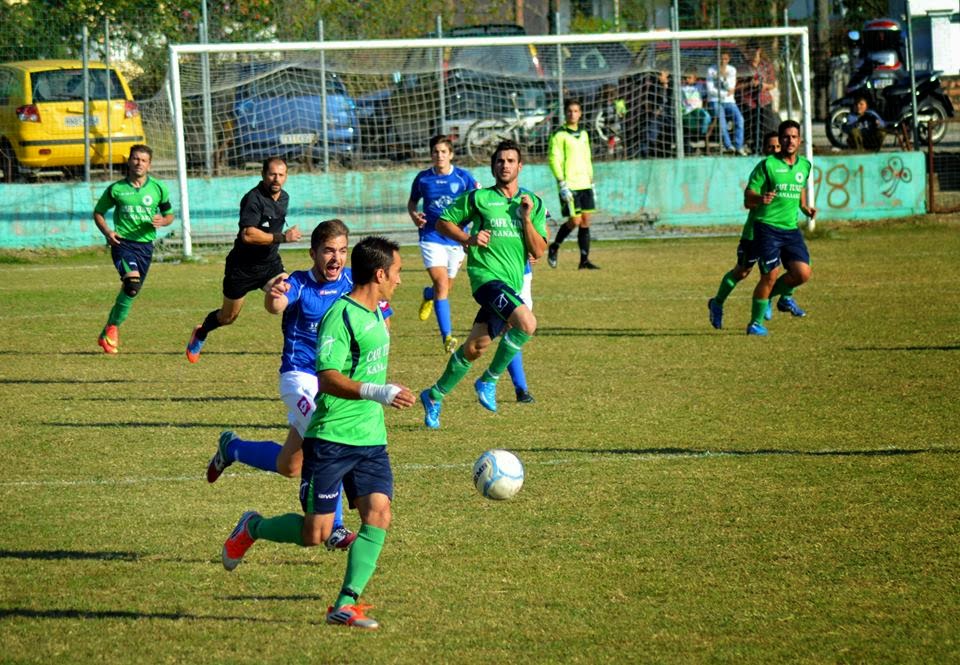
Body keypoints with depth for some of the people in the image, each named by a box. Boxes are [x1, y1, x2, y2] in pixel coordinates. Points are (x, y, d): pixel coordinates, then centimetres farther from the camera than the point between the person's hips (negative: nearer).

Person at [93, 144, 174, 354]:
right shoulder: (116, 189, 0)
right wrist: (107, 232, -7)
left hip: (145, 244, 3)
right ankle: (112, 327, -10)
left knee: (129, 292, 6)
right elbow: (98, 212, 11)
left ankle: (107, 335, 22)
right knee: (133, 281, -27)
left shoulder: (158, 189, 5)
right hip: (122, 242, -3)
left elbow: (169, 215, 16)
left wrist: (162, 221, -9)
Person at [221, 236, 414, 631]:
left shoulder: (377, 315, 13)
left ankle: (346, 604, -5)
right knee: (314, 533, -4)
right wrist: (376, 392, -36)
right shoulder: (341, 316, -16)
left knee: (378, 516, -9)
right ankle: (252, 528, 25)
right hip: (331, 438, -8)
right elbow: (327, 379, -26)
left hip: (371, 440, 8)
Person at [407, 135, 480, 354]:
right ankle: (447, 336, -17)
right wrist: (414, 214, -6)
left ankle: (428, 295, 51)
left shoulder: (463, 177, -3)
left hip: (456, 238, 1)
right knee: (441, 283, -17)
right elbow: (412, 201, 16)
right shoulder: (423, 178, 0)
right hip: (431, 237, -1)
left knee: (445, 286, 13)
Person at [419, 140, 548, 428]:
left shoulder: (534, 204, 11)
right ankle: (489, 381, -10)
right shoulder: (479, 198, 2)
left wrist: (526, 218, -8)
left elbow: (538, 251, 5)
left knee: (475, 347, 7)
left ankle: (435, 396, 26)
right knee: (527, 323, -27)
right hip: (486, 274, -5)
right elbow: (443, 222, 9)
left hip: (512, 283, 5)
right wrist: (469, 239, -7)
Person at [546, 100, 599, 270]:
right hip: (569, 186, -6)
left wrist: (591, 181, 18)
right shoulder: (559, 135, -5)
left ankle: (584, 260, 4)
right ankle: (554, 247, 14)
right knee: (574, 221, -9)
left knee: (585, 221, 2)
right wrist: (561, 183, -17)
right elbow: (554, 160, -10)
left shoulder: (583, 134, 16)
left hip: (584, 185, 6)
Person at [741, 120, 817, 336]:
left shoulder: (805, 165, 10)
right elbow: (747, 200, -6)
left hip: (791, 229, 5)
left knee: (803, 273, -10)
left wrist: (805, 208, 15)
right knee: (770, 276, -11)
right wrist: (760, 198, -28)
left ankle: (784, 296, 24)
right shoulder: (767, 165, -6)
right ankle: (755, 323, 5)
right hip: (767, 227, -5)